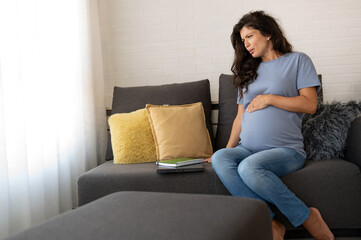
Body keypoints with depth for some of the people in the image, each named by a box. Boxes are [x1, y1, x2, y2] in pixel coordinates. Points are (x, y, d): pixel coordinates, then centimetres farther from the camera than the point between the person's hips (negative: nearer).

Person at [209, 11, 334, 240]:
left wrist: (269, 98, -5)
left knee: (249, 167, -36)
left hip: (286, 149, -5)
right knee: (219, 158, -29)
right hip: (248, 149, 5)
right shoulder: (249, 70, 24)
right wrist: (230, 148, 9)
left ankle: (308, 217, -19)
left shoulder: (297, 60, 8)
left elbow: (310, 104, -3)